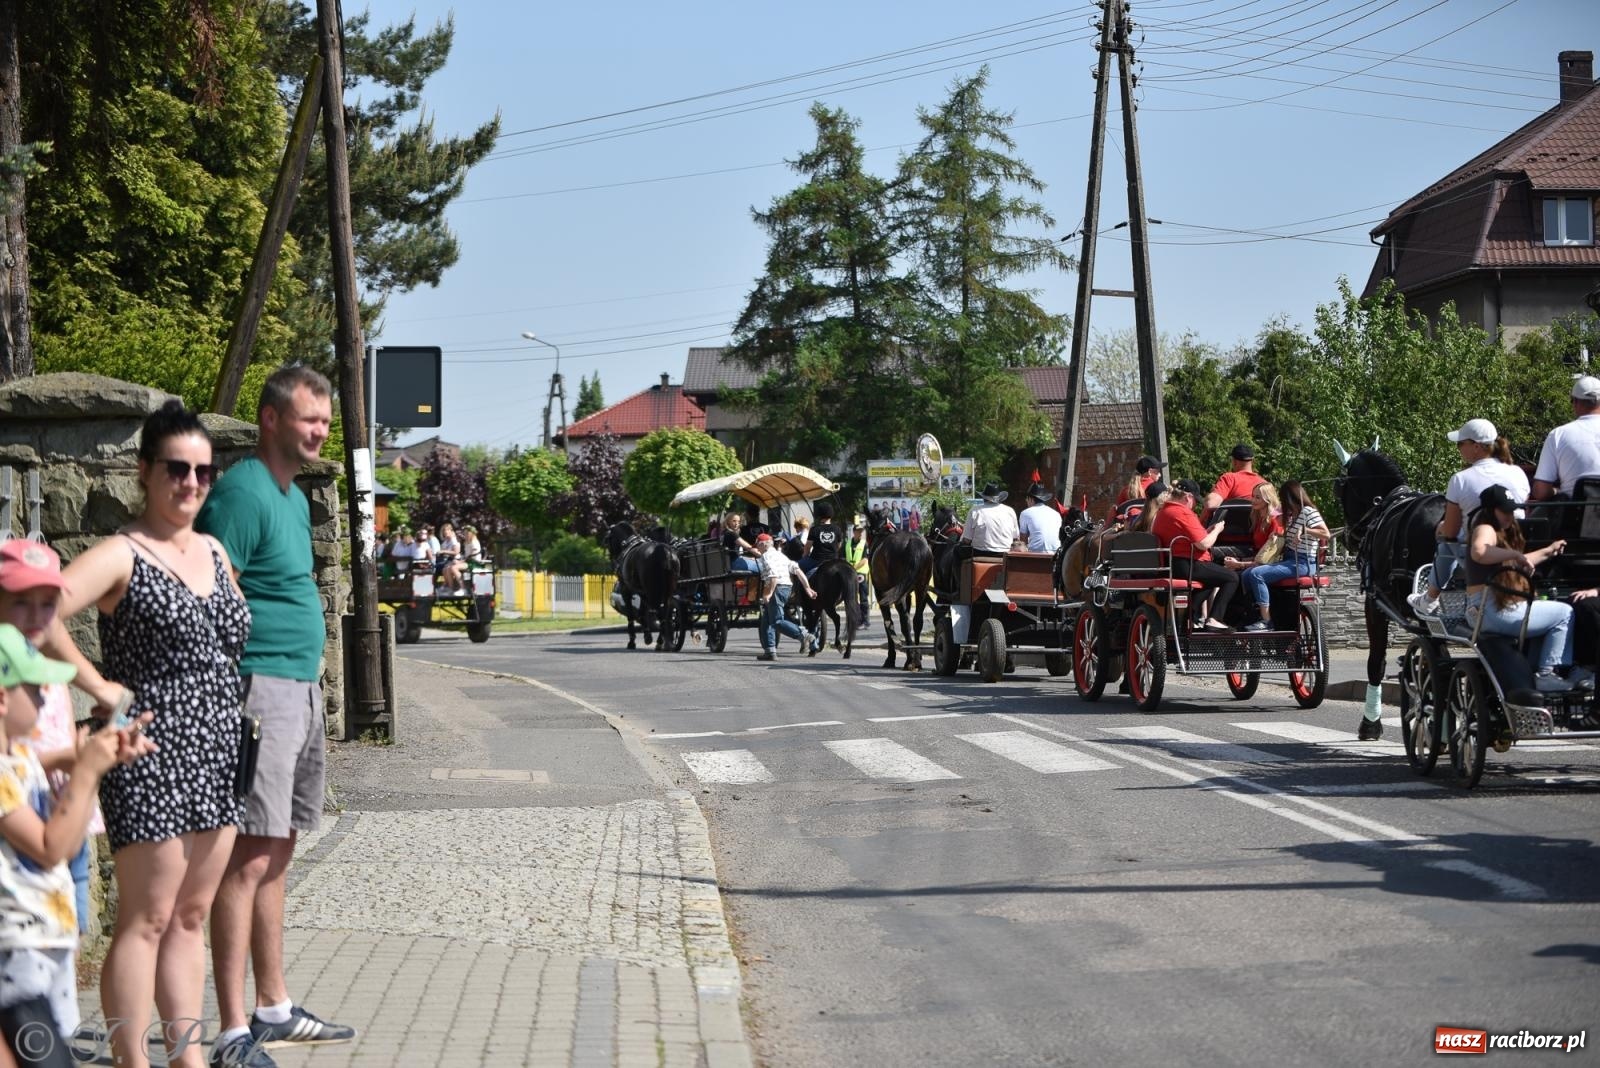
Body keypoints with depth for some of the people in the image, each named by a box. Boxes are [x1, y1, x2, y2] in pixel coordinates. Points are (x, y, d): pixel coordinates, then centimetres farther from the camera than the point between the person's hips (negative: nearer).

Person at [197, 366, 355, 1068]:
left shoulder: (295, 497, 17)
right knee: (249, 858, -8)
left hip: (302, 688, 10)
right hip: (260, 687, -10)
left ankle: (275, 1009, 23)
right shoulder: (243, 493, -13)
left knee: (276, 856, 14)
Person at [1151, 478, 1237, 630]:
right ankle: (1214, 619, -7)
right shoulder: (1184, 513, -16)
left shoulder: (1161, 512, 14)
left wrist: (1208, 531, 18)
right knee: (1232, 578, 0)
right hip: (1187, 565, -10)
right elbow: (1204, 544, -18)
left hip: (1168, 566, 10)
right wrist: (1216, 530, 1)